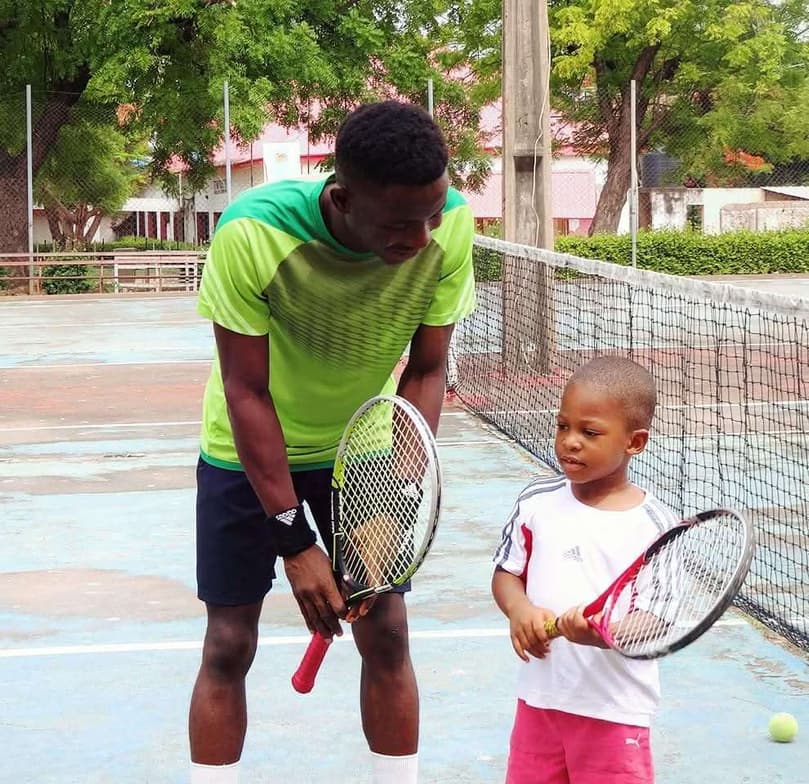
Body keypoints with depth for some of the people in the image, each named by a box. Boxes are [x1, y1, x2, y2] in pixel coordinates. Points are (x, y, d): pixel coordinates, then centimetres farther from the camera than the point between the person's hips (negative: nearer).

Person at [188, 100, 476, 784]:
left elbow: (426, 371, -14)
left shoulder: (450, 227, -25)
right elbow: (247, 392, -26)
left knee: (386, 636, 1)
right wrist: (294, 540, -26)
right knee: (229, 645, 0)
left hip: (365, 446, 2)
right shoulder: (252, 233, -34)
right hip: (247, 450, -2)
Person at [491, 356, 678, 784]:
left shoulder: (654, 525, -10)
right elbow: (506, 573, 8)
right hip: (539, 698, 4)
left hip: (615, 711, -4)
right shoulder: (537, 502, 2)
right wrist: (519, 610, -13)